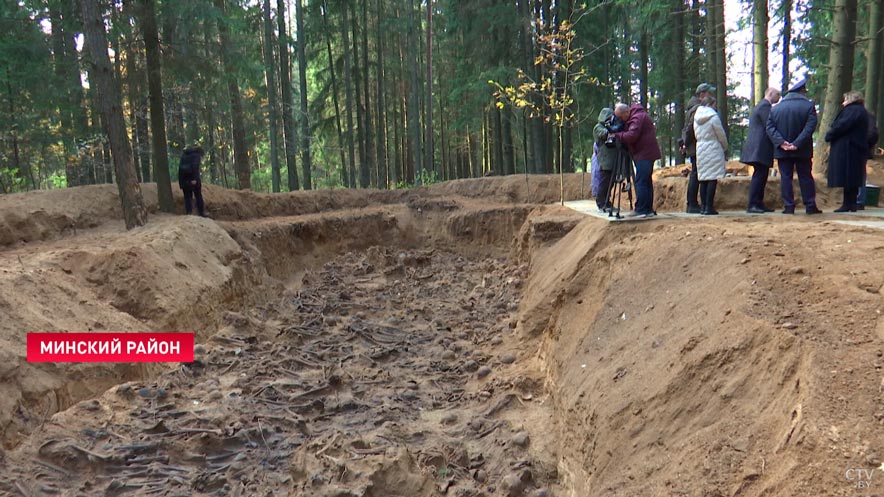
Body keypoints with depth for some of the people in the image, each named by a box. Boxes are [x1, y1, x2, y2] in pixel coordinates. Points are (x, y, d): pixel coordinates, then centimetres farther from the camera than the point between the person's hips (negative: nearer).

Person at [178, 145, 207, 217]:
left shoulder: (184, 154, 21)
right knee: (198, 196, 5)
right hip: (193, 178, -4)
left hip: (184, 178, 4)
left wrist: (180, 182, 17)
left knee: (187, 196, 8)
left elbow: (180, 167, 17)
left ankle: (188, 212, 0)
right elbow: (195, 166, -14)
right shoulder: (196, 154, 2)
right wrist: (194, 179, -20)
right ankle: (202, 213, 6)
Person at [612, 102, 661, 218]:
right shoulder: (635, 116, 16)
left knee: (641, 182, -12)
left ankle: (641, 210, -12)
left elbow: (631, 135, -27)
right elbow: (631, 135, 21)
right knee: (646, 182, 13)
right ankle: (648, 209, 18)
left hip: (644, 154, -11)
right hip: (646, 153, 11)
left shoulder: (637, 117, -16)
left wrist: (616, 135, -16)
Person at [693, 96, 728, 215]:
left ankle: (703, 206, 9)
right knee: (713, 179, -6)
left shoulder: (697, 118, 9)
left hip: (700, 150, 7)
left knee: (703, 179, 9)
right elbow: (721, 135, -4)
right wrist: (725, 147, 12)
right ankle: (709, 207, -9)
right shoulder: (713, 117, -9)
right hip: (713, 150, -7)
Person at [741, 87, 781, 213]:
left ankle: (759, 204, 13)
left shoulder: (761, 105, 22)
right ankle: (752, 205, -12)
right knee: (759, 176, -11)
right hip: (760, 148, -10)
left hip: (758, 148, 10)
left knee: (761, 176, 10)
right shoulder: (765, 106, -9)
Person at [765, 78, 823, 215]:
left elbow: (770, 128, -5)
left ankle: (789, 207, 0)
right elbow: (810, 127, -15)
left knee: (785, 178, 3)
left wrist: (781, 142, -13)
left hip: (782, 151, 1)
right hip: (803, 150, -1)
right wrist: (797, 143, -18)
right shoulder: (809, 106, -4)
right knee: (805, 177, 7)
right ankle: (810, 206, 9)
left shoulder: (775, 108, 5)